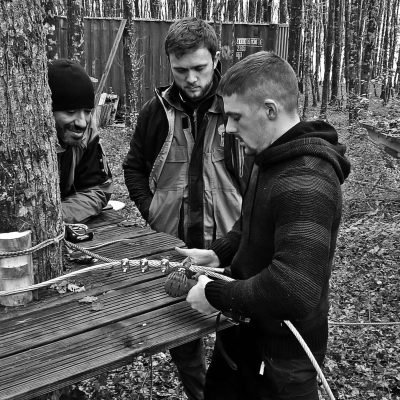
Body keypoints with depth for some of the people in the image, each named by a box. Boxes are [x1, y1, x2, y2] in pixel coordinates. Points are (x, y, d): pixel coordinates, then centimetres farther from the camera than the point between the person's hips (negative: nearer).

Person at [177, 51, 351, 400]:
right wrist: (218, 254, 1)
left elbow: (294, 291, -38)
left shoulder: (305, 184, -30)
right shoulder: (273, 160, 3)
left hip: (279, 360, -9)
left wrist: (216, 294, -25)